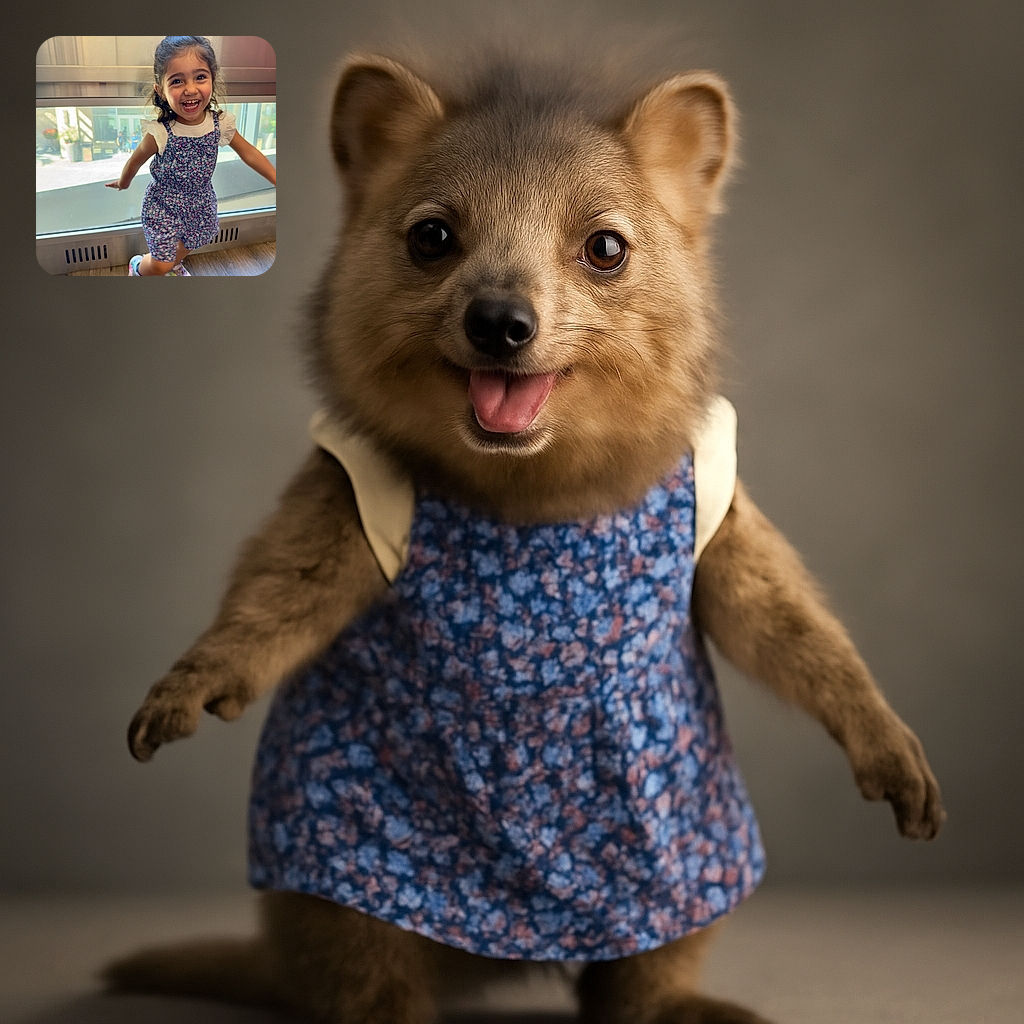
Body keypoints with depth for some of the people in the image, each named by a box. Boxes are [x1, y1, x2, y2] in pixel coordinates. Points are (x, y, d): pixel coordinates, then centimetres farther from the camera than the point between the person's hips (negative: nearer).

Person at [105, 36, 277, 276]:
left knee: (186, 245, 27)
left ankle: (174, 265, 60)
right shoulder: (160, 133, -29)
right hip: (164, 205, -4)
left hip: (201, 202, 4)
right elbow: (136, 159, -9)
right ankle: (137, 267, 33)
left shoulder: (220, 124, -18)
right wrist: (122, 183, 8)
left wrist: (279, 182, -1)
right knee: (161, 264, -1)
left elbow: (249, 153, -3)